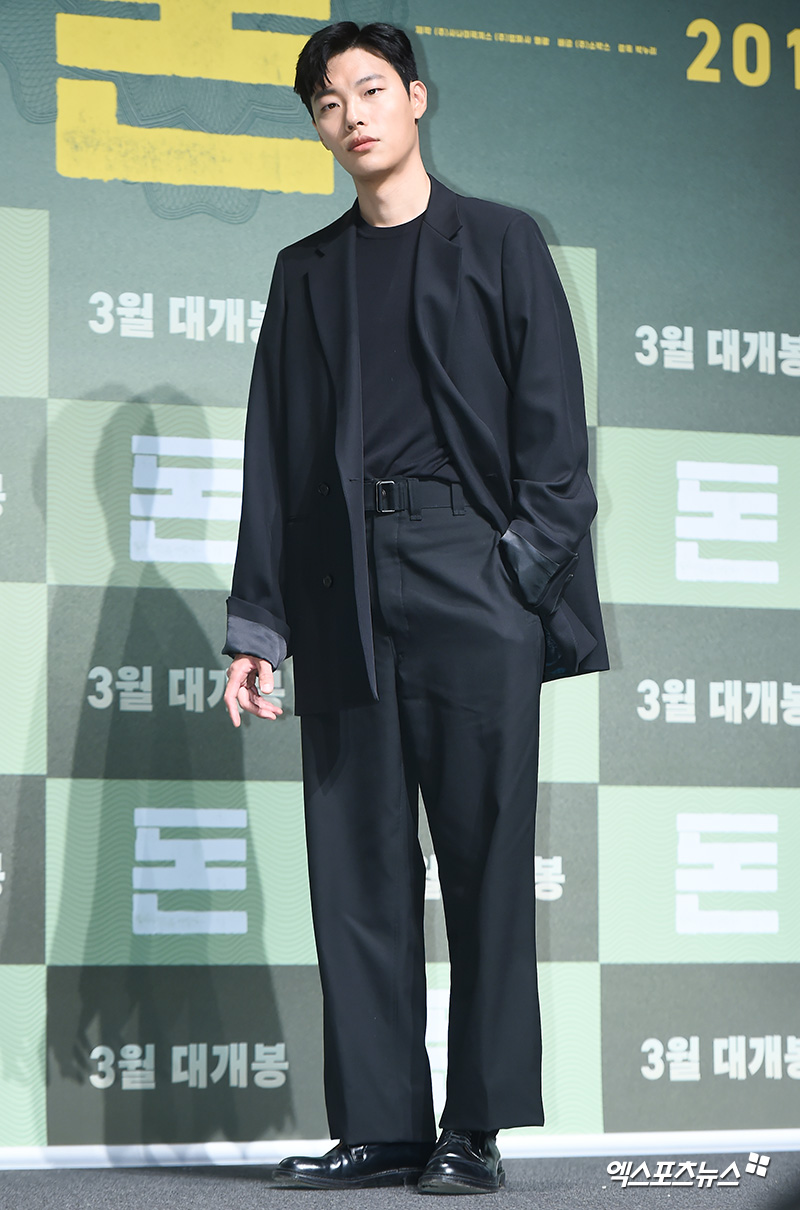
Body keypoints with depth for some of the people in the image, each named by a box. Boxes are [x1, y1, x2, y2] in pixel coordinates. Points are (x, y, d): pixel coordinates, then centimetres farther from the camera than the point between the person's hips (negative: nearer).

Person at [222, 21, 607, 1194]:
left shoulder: (501, 243, 11)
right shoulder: (307, 272, 20)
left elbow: (552, 424, 3)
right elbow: (273, 456, 15)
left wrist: (532, 569, -9)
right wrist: (258, 625, 8)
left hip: (473, 576, -3)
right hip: (343, 585, 3)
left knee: (486, 853, -5)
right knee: (358, 863, 0)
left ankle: (477, 1127, -1)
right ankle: (381, 1126, 4)